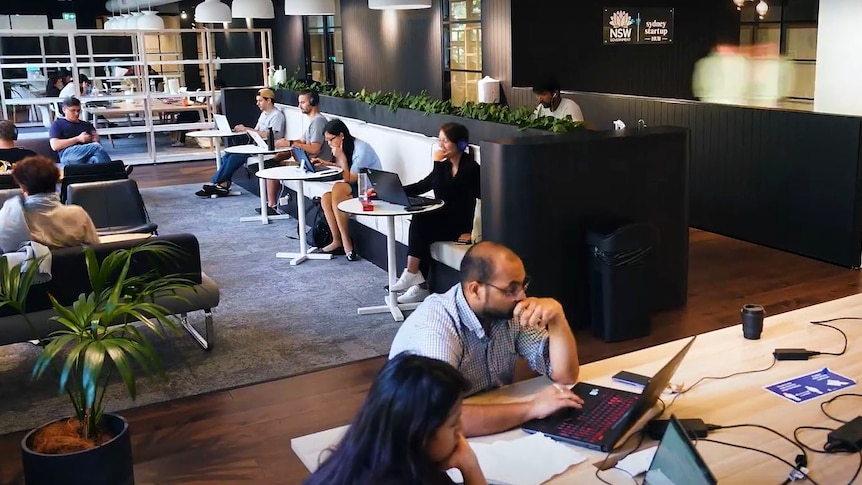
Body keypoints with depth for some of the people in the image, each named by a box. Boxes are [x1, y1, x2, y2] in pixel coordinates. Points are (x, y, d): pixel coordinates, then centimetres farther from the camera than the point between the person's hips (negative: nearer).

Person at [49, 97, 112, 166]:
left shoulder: (87, 125, 33)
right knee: (96, 147, -36)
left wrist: (96, 140, 4)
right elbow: (54, 145, 3)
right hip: (69, 154, -5)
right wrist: (78, 139, -3)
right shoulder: (57, 124, 20)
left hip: (89, 155, 5)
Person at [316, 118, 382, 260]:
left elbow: (349, 179, -19)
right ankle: (337, 241, -16)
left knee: (338, 189, -32)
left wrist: (341, 158, -19)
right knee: (326, 198, -16)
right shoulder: (346, 147, 6)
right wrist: (326, 163, 6)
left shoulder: (361, 150, -19)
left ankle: (345, 241, -28)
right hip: (356, 187, 9)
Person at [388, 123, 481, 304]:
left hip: (462, 227, -6)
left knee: (419, 222, -23)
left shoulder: (470, 168, -13)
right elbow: (420, 187, 10)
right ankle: (420, 285, -21)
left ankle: (412, 274, -13)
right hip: (444, 221, 6)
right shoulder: (446, 165, 10)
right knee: (419, 224, -22)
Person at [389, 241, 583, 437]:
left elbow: (566, 375, -4)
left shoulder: (509, 311, -6)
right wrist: (532, 407, -31)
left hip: (495, 427, 5)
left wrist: (557, 316, -20)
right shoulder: (434, 326, -27)